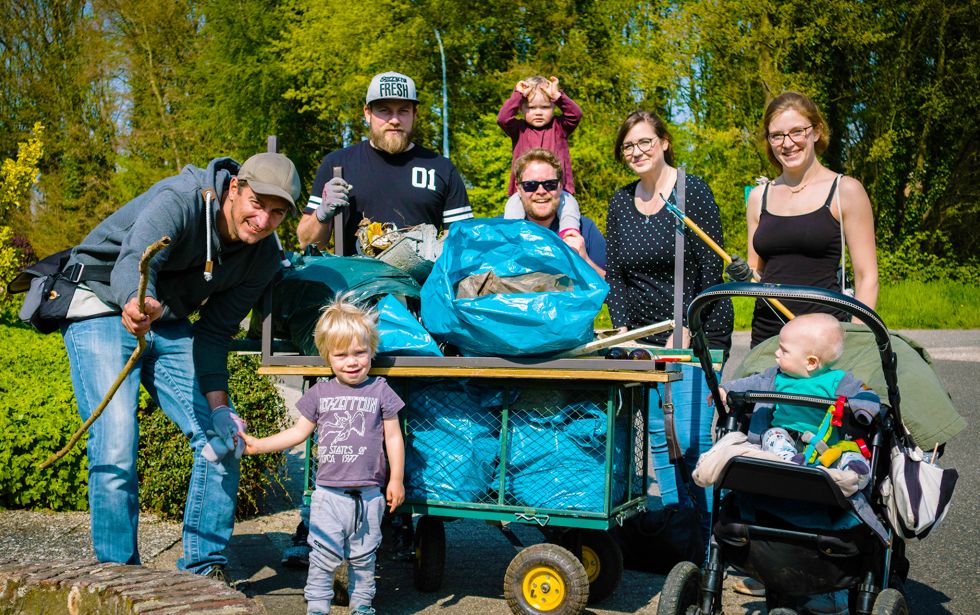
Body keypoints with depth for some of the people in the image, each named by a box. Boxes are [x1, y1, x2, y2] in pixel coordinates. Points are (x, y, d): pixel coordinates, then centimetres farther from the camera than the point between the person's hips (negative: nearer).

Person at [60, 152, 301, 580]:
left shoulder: (262, 256, -8)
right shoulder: (179, 201, -28)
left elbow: (216, 330, -3)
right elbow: (134, 262, -45)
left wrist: (217, 404, -14)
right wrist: (137, 304, -68)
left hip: (169, 325, 6)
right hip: (103, 310, -6)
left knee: (222, 439, -3)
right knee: (115, 447, -17)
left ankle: (204, 571, 10)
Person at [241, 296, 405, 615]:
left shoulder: (380, 391, -1)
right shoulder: (320, 393, 3)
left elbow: (393, 437, 2)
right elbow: (298, 432, 10)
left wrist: (396, 480, 0)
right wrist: (257, 444, 3)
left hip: (368, 493, 0)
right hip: (329, 492, 1)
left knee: (363, 556, 10)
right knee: (324, 555, 0)